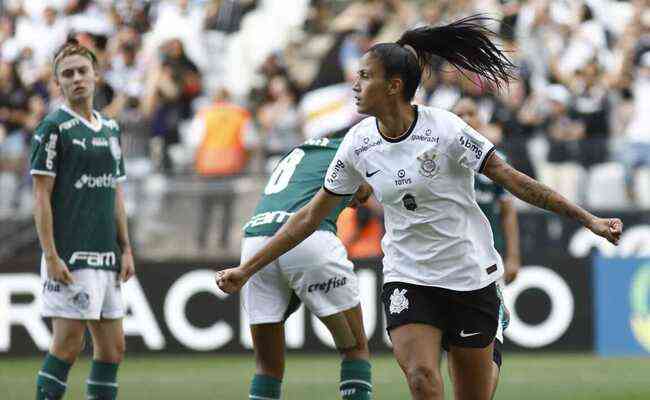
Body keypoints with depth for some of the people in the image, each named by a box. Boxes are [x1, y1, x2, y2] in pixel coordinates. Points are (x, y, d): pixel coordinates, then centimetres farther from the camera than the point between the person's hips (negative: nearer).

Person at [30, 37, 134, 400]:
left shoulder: (111, 129, 15)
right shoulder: (53, 128, -6)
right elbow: (41, 196, -9)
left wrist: (126, 249, 13)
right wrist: (51, 256, -16)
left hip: (107, 258, 7)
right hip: (70, 257, -7)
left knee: (113, 346, 6)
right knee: (68, 344, -9)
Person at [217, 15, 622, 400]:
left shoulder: (444, 129, -16)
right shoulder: (358, 143, -3)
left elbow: (511, 179, -13)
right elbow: (311, 216, 6)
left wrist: (588, 219, -16)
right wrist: (247, 269, 5)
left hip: (469, 274, -2)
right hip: (406, 279, 2)